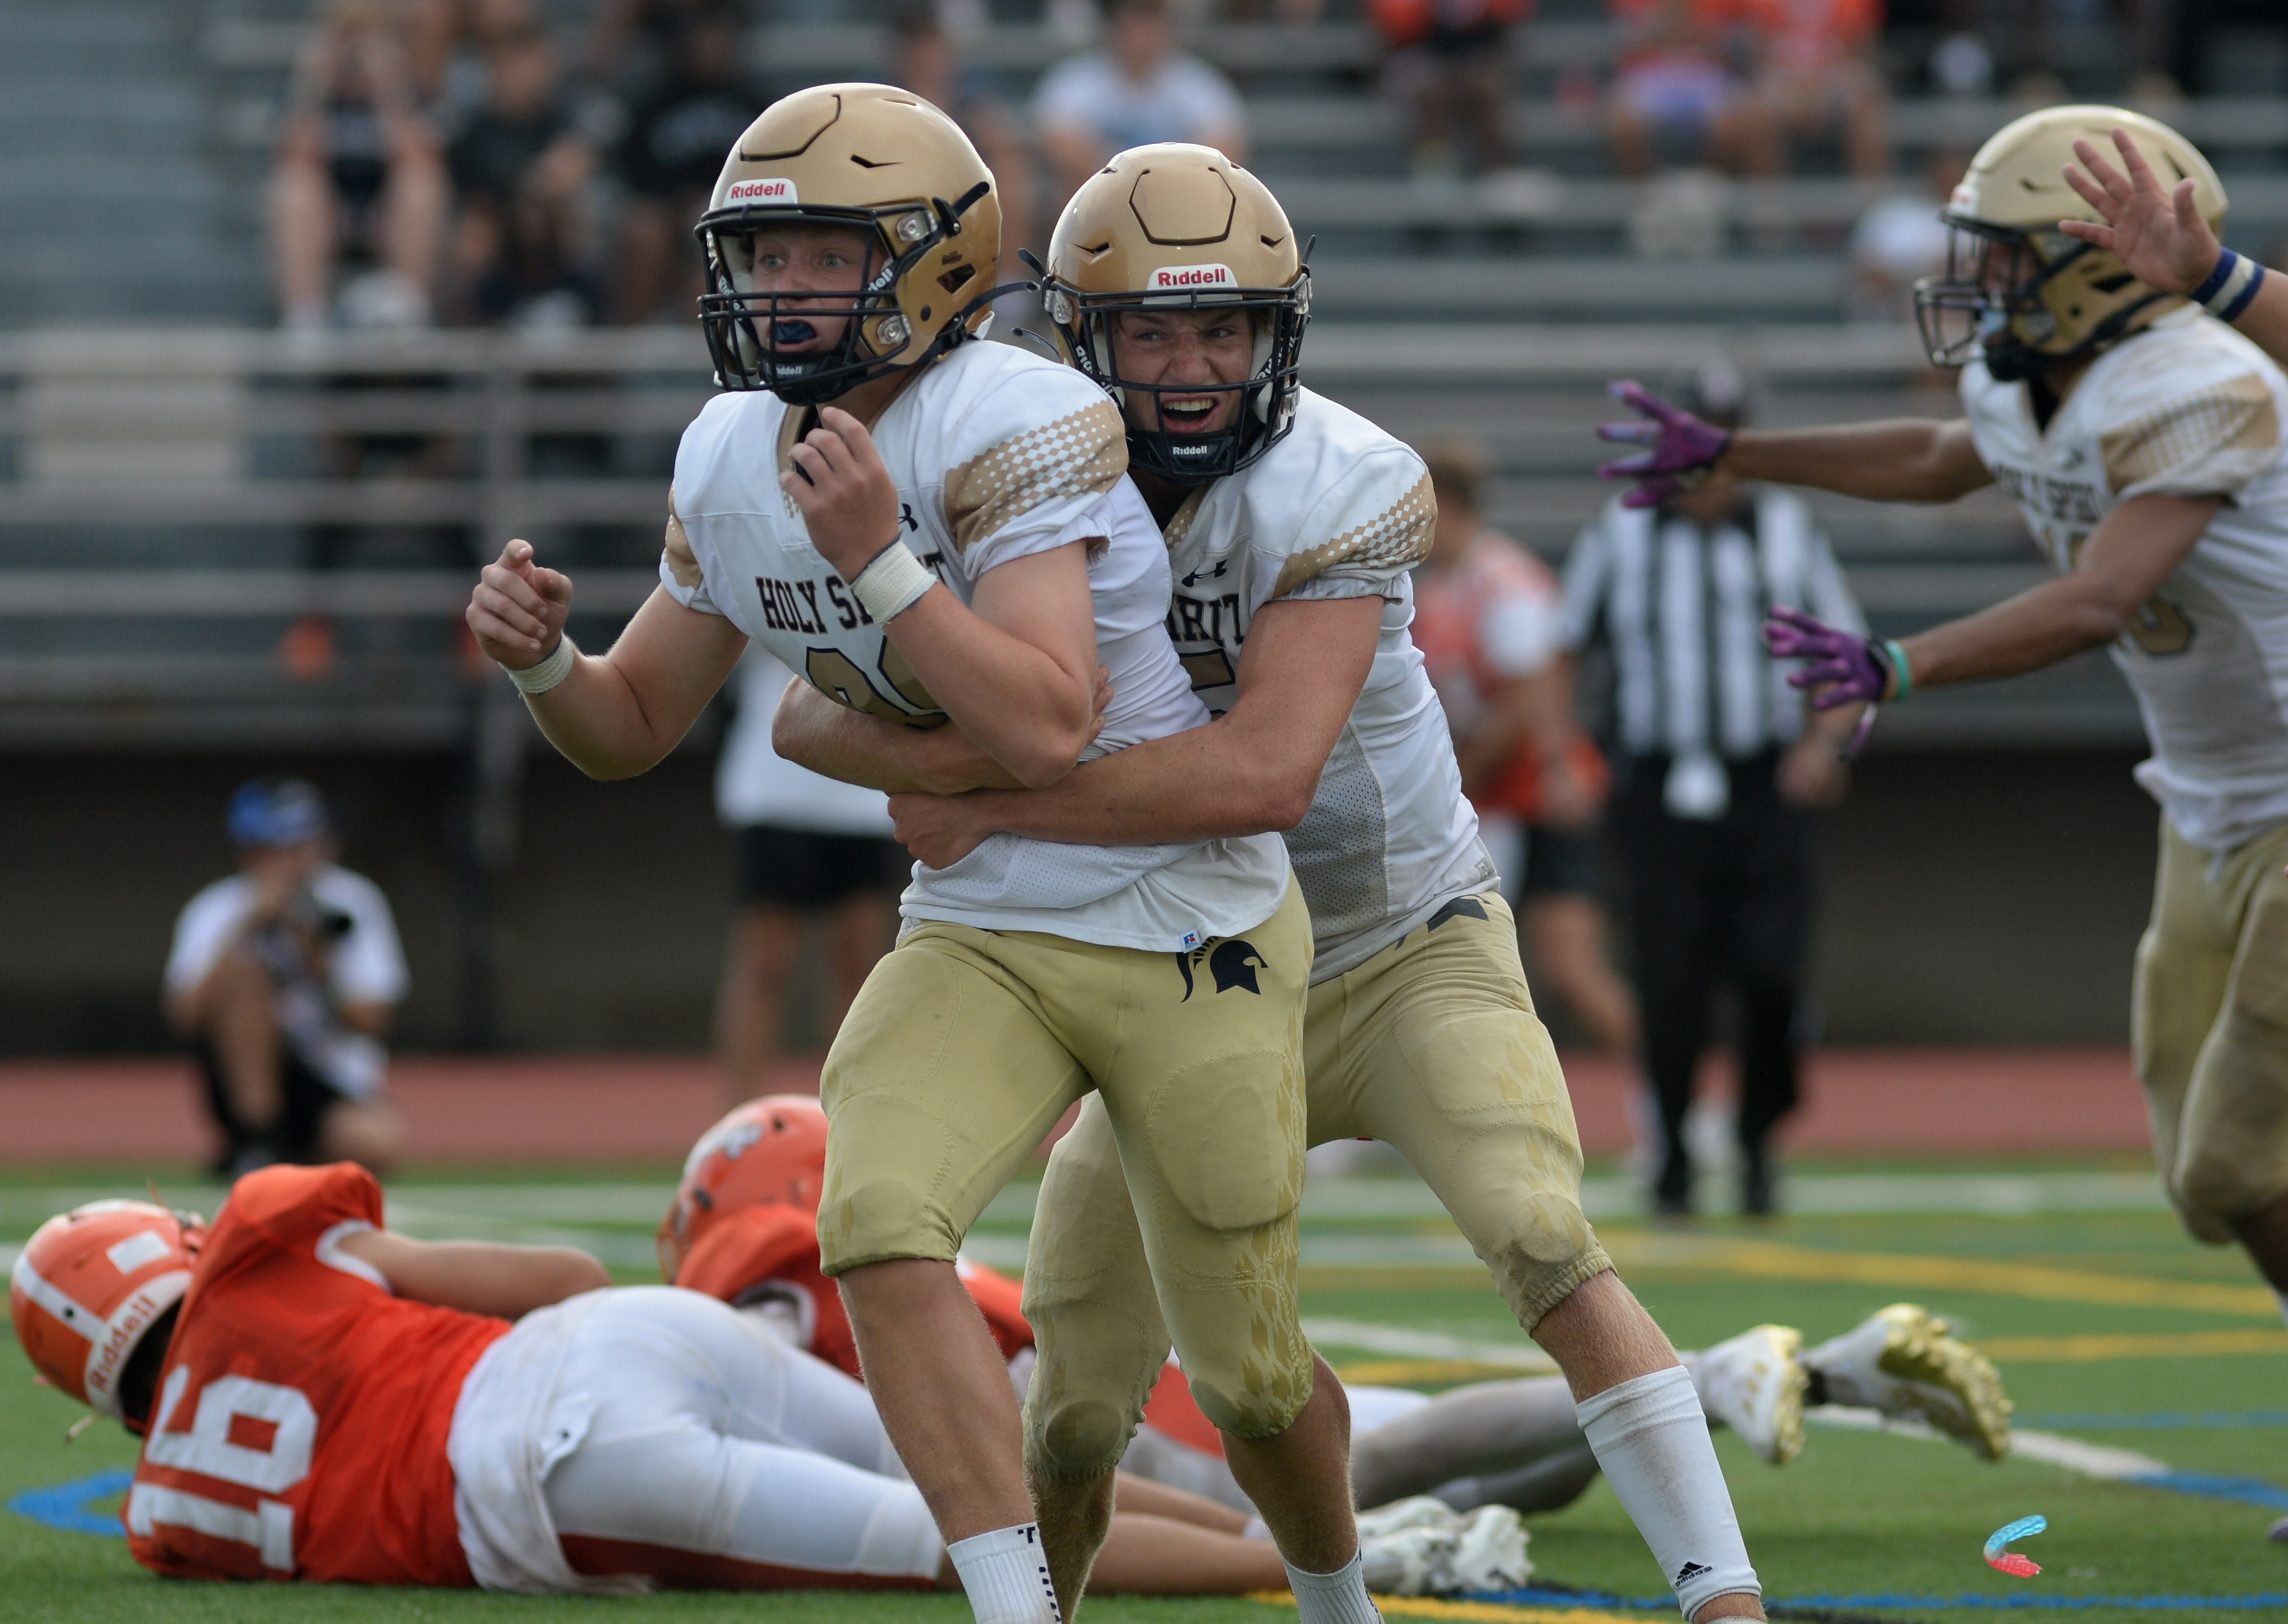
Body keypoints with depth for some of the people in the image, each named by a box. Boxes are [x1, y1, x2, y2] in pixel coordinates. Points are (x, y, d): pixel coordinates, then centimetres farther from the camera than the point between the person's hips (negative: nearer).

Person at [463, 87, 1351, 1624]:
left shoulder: (1014, 427, -23)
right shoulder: (732, 462, -1)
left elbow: (1047, 727, -32)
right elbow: (636, 727, 9)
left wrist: (875, 559, -36)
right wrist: (543, 657, -12)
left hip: (1189, 935, -5)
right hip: (980, 935, 5)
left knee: (1245, 1369, 6)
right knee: (882, 1224, -24)